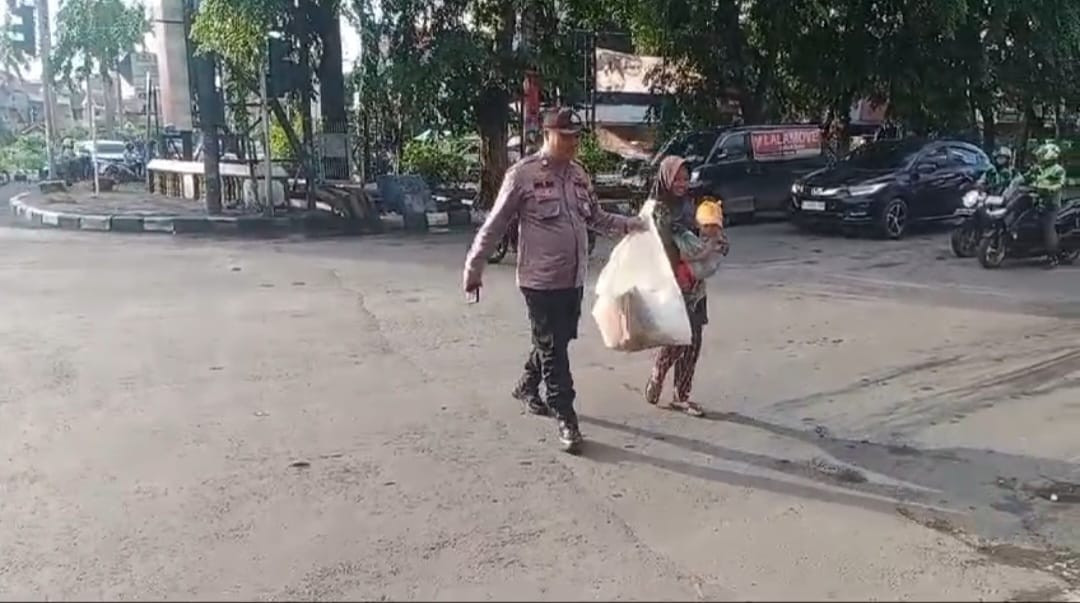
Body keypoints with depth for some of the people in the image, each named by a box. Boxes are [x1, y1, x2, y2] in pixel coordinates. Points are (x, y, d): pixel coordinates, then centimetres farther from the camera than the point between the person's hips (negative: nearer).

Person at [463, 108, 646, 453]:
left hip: (574, 278, 7)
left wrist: (632, 225, 5)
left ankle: (527, 386, 44)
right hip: (540, 279, -7)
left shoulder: (578, 174, 9)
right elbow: (495, 225, -7)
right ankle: (565, 419, 8)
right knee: (553, 349, -1)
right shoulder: (523, 174, -11)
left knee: (558, 341, 20)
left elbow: (597, 218, 18)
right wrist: (474, 267, -5)